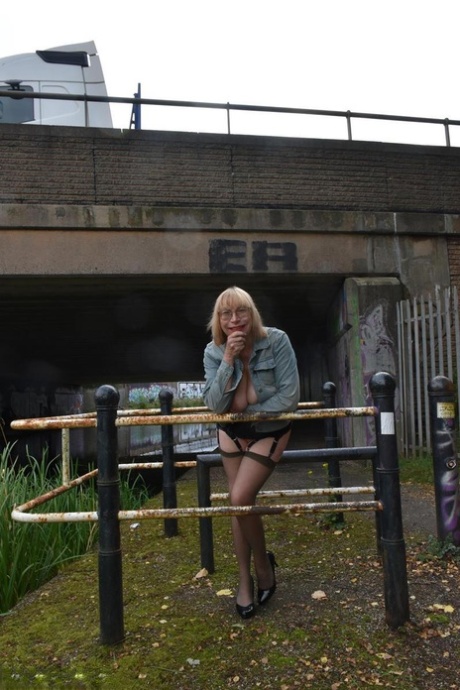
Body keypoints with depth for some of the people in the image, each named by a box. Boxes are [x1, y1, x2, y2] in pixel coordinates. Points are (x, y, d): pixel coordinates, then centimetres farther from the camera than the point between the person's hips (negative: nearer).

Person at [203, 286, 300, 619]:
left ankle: (264, 565, 12)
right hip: (231, 432, 4)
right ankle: (245, 579, 26)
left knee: (241, 498, -16)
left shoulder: (276, 341, -21)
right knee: (240, 505, 9)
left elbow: (290, 396, -22)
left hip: (269, 431, -4)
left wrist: (249, 411, -18)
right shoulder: (214, 351, -13)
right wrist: (228, 360, -30)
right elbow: (215, 404, -21)